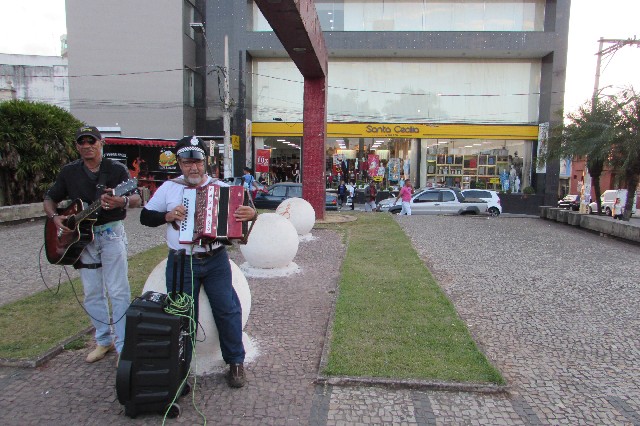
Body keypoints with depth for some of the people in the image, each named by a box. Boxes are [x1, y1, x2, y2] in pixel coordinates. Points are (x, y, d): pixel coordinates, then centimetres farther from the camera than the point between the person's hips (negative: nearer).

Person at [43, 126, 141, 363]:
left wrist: (122, 201, -33)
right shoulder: (69, 172, 8)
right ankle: (104, 341, 26)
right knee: (92, 294, 11)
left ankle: (123, 346, 3)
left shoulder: (117, 169, -3)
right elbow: (49, 199, 15)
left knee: (118, 292, -5)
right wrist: (55, 217, -5)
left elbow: (137, 199, -11)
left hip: (111, 233, -4)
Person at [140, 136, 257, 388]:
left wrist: (251, 214, -21)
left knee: (227, 309, 3)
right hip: (181, 263, 0)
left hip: (216, 261, 0)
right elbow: (145, 216, 7)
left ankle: (235, 362, 19)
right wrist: (167, 216, -13)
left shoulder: (220, 187, 3)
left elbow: (240, 210, 3)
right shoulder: (168, 188, 4)